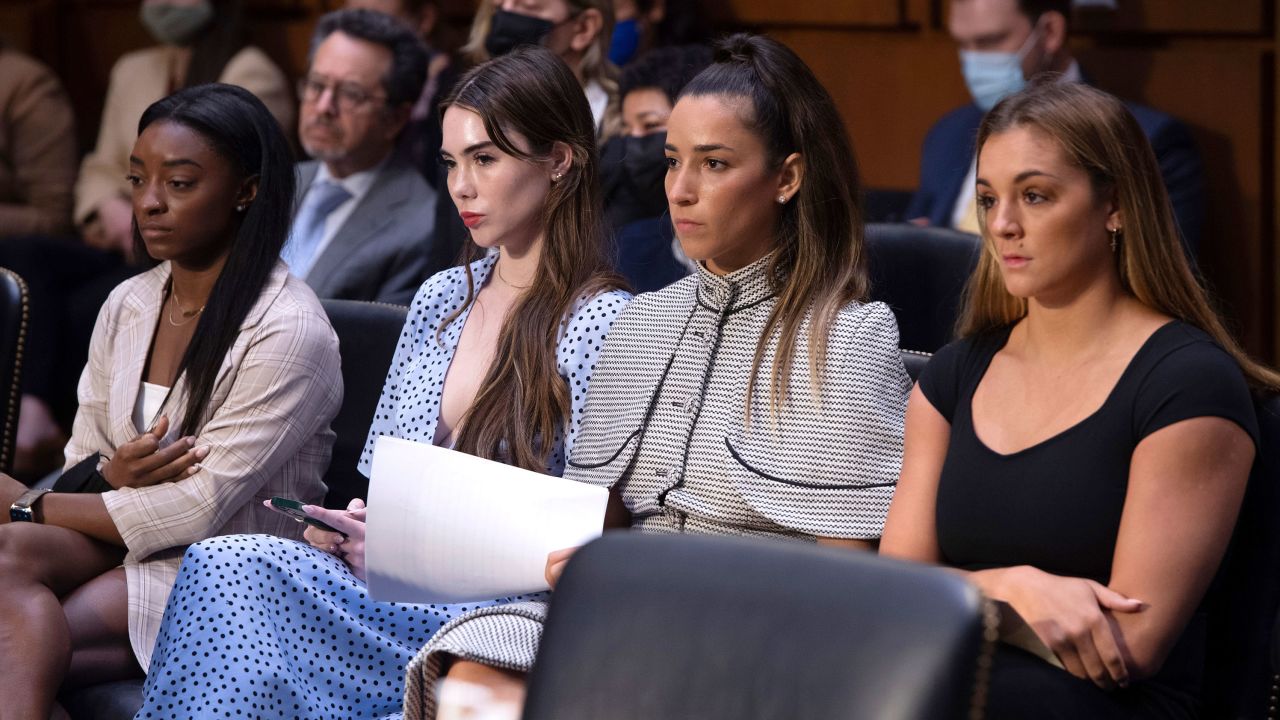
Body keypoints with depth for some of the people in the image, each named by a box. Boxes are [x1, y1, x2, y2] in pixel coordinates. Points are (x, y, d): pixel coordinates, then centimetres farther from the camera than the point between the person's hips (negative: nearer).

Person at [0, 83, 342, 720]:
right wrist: (108, 476, -11)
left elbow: (199, 508, -15)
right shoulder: (126, 307, 12)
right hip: (116, 549, 6)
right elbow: (79, 466, 16)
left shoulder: (287, 332, -11)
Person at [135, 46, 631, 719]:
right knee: (221, 566, -25)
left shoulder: (600, 323, -7)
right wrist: (348, 527, -1)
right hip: (387, 576, 6)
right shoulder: (441, 298, 17)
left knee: (224, 568, -27)